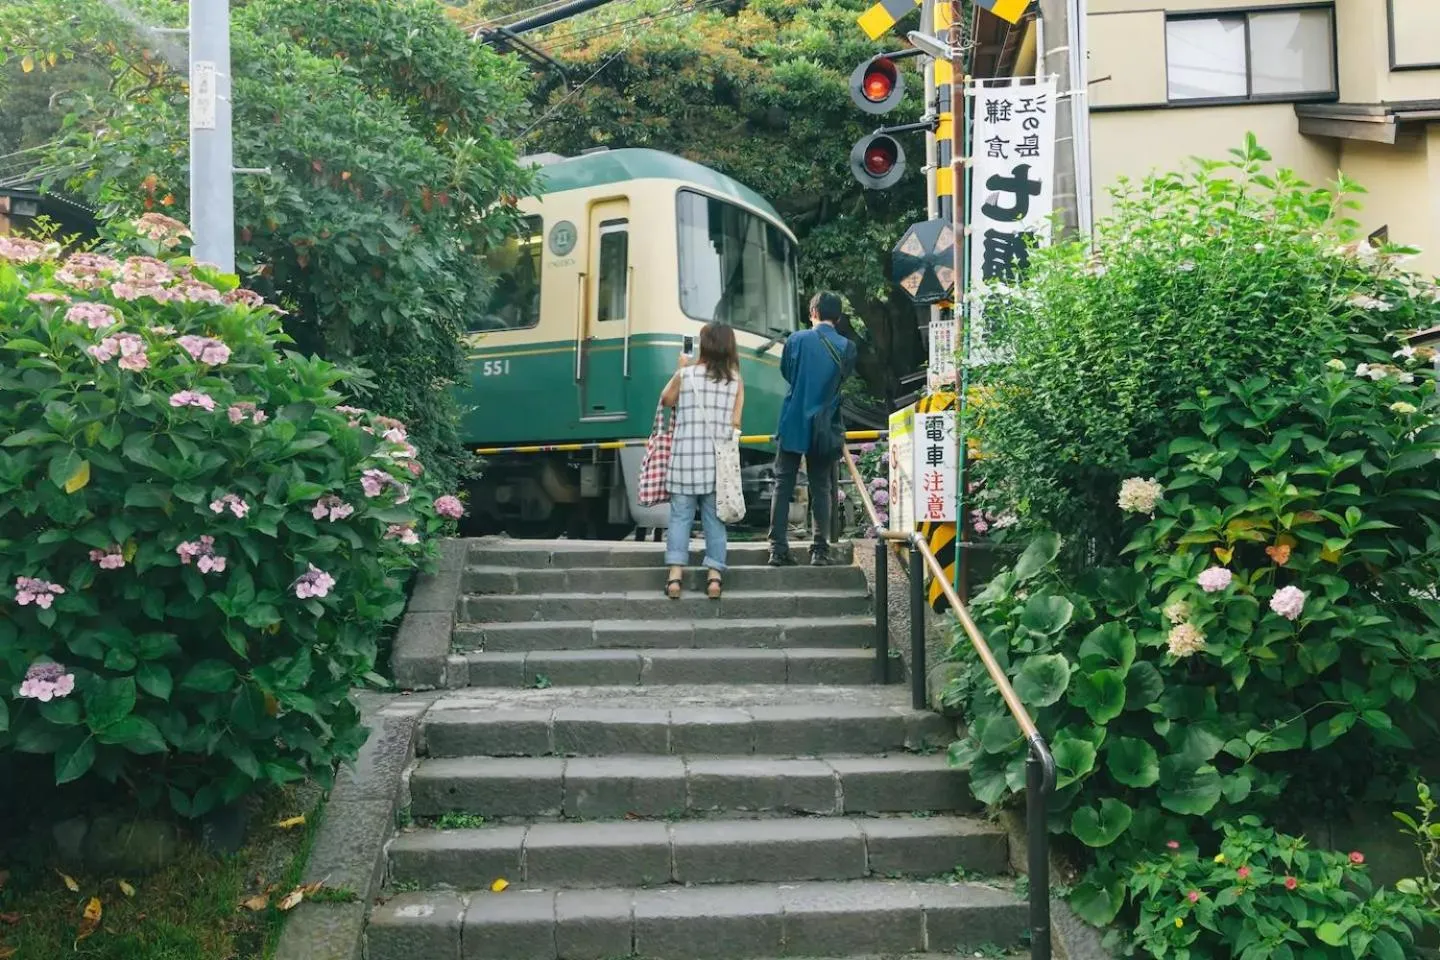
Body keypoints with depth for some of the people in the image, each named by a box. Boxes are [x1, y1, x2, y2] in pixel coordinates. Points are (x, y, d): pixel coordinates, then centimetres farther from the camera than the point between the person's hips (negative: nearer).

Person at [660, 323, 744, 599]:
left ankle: (675, 576, -2)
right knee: (714, 518, 7)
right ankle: (714, 575, 4)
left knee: (680, 516, 3)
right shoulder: (735, 381, 1)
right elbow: (735, 423, -1)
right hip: (718, 460, 1)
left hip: (685, 457, -1)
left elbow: (666, 400, 15)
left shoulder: (686, 374, -3)